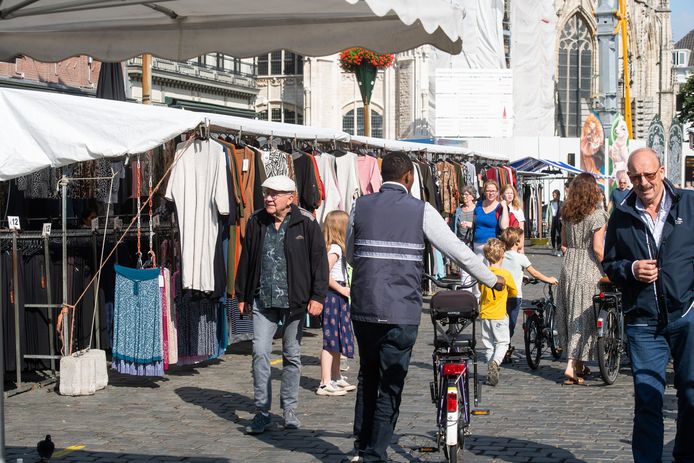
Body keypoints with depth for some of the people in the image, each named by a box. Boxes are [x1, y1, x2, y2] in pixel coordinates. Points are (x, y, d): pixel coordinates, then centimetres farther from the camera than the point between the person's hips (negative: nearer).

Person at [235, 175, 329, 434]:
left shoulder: (305, 223, -5)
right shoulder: (256, 223, 5)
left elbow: (319, 260, -4)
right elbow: (246, 260, 12)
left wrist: (318, 296, -9)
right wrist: (242, 296, 13)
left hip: (294, 301, -2)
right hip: (263, 300, 2)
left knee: (292, 355, 8)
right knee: (260, 352, -6)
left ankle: (289, 410, 20)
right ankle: (262, 411, 1)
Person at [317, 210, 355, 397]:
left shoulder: (336, 248, 13)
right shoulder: (335, 249, -15)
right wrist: (342, 290, -17)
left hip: (337, 298, 10)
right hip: (333, 297, -10)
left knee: (337, 340, 17)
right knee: (330, 341, -8)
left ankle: (336, 378, 27)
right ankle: (325, 383, -6)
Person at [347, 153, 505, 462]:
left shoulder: (361, 207, 5)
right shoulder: (421, 211, -4)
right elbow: (458, 251, -1)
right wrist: (492, 279, 14)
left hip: (363, 309, 4)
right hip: (401, 313, -3)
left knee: (367, 378, 20)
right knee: (390, 385, 5)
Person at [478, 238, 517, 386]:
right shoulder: (506, 274, -10)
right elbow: (514, 293, 4)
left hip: (485, 314, 4)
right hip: (499, 315, -4)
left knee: (489, 344, 12)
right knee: (502, 342, 4)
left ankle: (492, 371, 14)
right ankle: (495, 362, -20)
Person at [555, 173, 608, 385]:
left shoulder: (566, 213, 5)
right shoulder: (597, 215, -12)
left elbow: (564, 244, 10)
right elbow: (598, 248, -15)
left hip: (569, 266, 6)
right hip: (589, 269, -6)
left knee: (571, 313, 13)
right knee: (584, 316, -1)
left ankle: (579, 364, 23)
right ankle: (572, 365, -8)